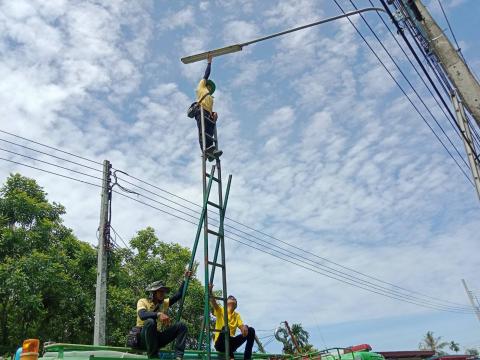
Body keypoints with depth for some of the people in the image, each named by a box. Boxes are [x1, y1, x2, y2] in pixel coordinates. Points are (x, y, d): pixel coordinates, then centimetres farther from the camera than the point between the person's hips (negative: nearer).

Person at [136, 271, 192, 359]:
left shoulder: (164, 303, 11)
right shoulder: (143, 301, -6)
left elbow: (179, 295, 8)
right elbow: (142, 315, -27)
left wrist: (185, 279, 4)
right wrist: (158, 314, -41)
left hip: (157, 337, 5)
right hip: (143, 339, -5)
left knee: (181, 326, -11)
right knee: (150, 322, -36)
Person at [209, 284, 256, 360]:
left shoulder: (237, 315, 14)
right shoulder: (220, 311, 3)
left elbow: (241, 326, -2)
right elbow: (213, 302, -18)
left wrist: (244, 327, -28)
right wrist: (210, 291, -38)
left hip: (231, 343, 4)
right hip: (220, 344, -4)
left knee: (251, 330, -12)